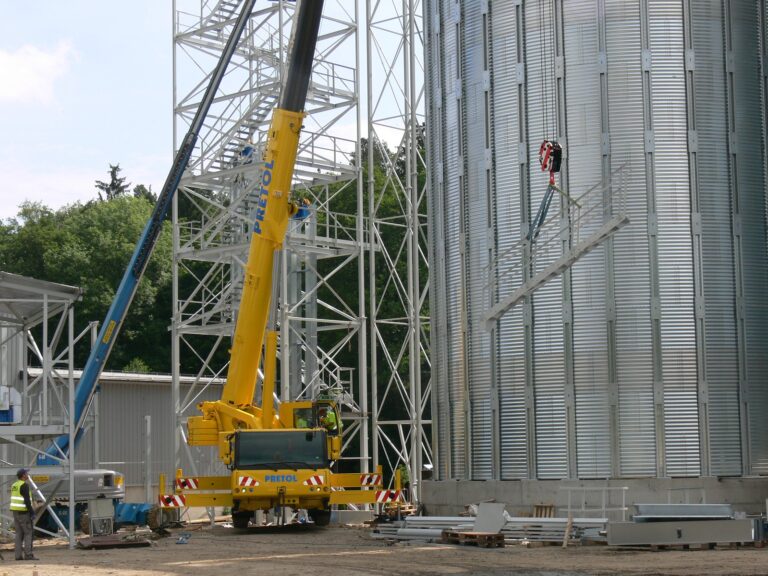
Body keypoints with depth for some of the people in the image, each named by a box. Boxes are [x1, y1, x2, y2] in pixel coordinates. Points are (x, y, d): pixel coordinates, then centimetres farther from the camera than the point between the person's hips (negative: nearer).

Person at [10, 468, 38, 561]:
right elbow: (27, 500, -20)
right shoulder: (24, 485, -14)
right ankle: (28, 555, -11)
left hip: (16, 512, 9)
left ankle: (18, 555, 5)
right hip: (23, 512, -9)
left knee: (19, 533, 9)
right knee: (28, 533, -6)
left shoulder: (14, 485, 14)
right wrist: (32, 513, -17)